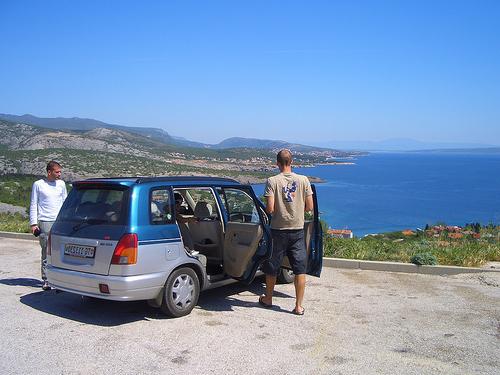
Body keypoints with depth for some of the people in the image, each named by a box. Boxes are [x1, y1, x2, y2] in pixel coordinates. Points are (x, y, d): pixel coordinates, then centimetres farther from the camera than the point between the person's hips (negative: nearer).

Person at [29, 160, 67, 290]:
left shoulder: (61, 184, 12)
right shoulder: (38, 184, 2)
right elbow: (33, 205, 4)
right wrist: (33, 223, -3)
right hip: (45, 222, -3)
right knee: (46, 252, -2)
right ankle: (46, 280, 5)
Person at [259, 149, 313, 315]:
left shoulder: (272, 181, -10)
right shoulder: (303, 180, -3)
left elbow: (270, 209, -16)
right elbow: (309, 207, -1)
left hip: (278, 230, -1)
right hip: (298, 230, 1)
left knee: (272, 267, 15)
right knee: (300, 269, 7)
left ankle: (268, 299, 31)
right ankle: (299, 306, 8)